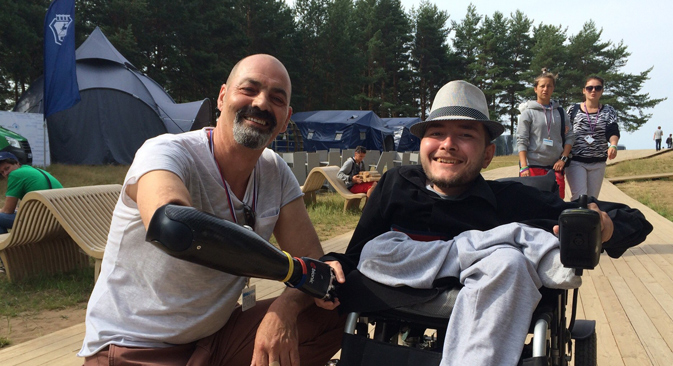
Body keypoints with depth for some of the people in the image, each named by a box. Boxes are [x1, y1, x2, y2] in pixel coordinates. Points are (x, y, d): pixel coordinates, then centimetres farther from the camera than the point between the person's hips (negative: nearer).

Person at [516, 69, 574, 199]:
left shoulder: (560, 112, 12)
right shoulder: (528, 112, 1)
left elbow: (570, 136, 14)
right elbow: (521, 141, -4)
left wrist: (563, 158, 1)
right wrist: (524, 167, -12)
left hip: (555, 166, 4)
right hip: (533, 166, -3)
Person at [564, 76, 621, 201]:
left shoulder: (608, 111, 7)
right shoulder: (573, 110, 3)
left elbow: (613, 132, -7)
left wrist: (613, 145, -29)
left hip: (598, 163, 3)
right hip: (575, 161, -3)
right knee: (579, 198, -14)